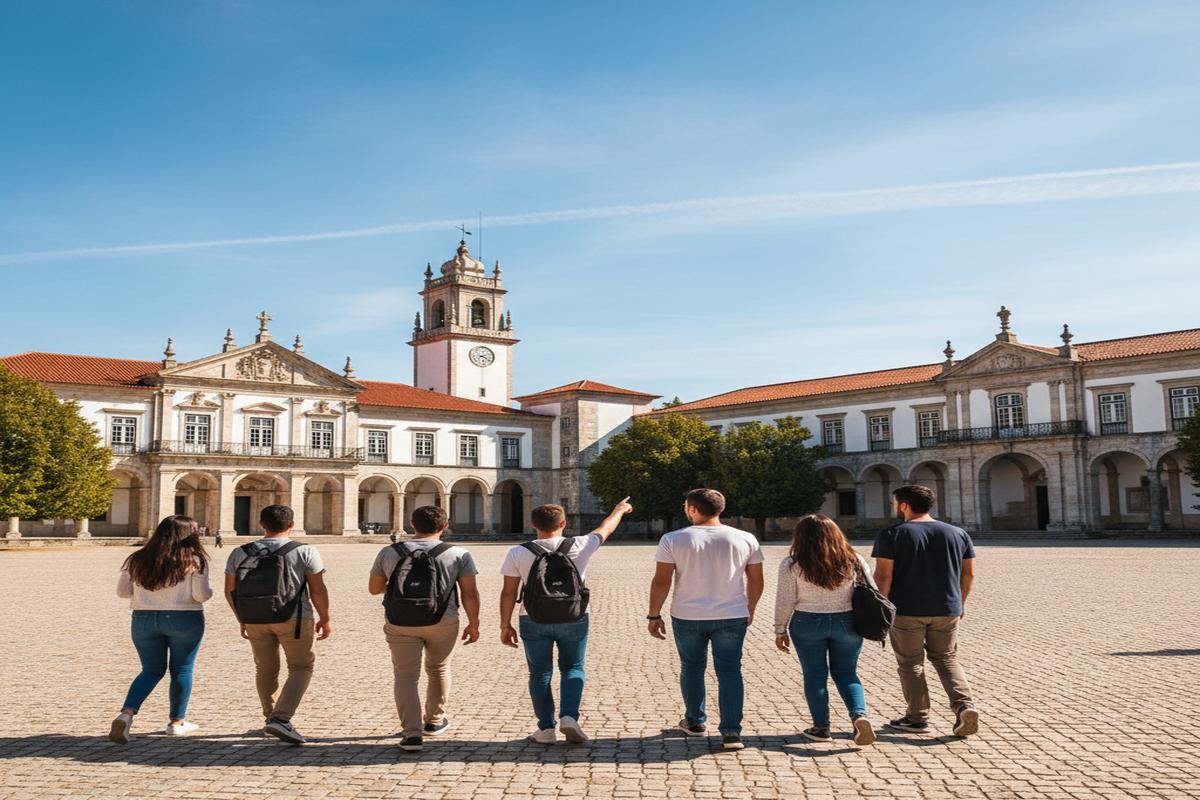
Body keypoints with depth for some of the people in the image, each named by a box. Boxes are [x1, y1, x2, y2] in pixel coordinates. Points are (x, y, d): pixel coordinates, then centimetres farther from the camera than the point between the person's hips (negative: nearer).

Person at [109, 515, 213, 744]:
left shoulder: (138, 559, 4)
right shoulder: (194, 559, -8)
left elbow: (122, 590, 7)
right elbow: (201, 595, -13)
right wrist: (209, 588, 8)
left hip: (144, 619, 4)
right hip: (184, 620, -4)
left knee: (152, 670, 15)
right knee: (182, 670, 11)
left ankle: (126, 715, -4)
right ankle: (177, 722, 19)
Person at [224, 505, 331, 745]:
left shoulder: (240, 553, 3)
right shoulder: (305, 551, -7)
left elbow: (230, 590, 6)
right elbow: (318, 590, -10)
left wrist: (242, 619, 19)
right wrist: (324, 619, 3)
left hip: (255, 619, 4)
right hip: (293, 618, -4)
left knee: (265, 670, 20)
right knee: (301, 667, 7)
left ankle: (272, 717, 31)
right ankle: (281, 719, -8)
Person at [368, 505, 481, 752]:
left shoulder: (389, 553, 2)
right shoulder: (458, 554, -3)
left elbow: (374, 588, 10)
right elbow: (470, 593, -6)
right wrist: (473, 624, 4)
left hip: (401, 623, 0)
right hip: (443, 621, 0)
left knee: (405, 676, 6)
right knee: (438, 669, 21)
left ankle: (412, 732, -7)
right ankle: (434, 721, 34)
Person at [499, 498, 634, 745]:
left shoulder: (517, 553, -8)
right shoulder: (580, 546, -6)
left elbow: (508, 592, -6)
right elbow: (605, 529, 12)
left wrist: (505, 625, 4)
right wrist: (619, 510, 30)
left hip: (534, 621, 0)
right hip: (574, 620, 0)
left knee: (540, 673, 12)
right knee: (572, 668, 15)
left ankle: (546, 728, 10)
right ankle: (569, 716, -3)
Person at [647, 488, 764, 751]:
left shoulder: (673, 540, -8)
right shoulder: (746, 539, -1)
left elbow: (661, 582, -8)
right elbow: (756, 581, 6)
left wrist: (654, 615, 2)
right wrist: (750, 609, 21)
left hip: (687, 617, -1)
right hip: (732, 616, 1)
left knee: (692, 668, 17)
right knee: (730, 671, 5)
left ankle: (695, 722, 31)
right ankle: (731, 732, -3)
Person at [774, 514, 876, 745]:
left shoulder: (792, 565, -8)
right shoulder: (853, 560, -1)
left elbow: (785, 601, -6)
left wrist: (780, 631, 5)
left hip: (808, 624, -2)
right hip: (847, 623, 2)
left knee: (815, 675, 10)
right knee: (846, 673, 14)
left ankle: (821, 728, 15)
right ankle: (859, 715, -5)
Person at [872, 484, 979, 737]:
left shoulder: (892, 535, -8)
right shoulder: (957, 533, 5)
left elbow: (883, 575, -13)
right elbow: (968, 574, 8)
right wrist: (961, 603, 19)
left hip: (906, 611, -3)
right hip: (947, 610, 4)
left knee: (910, 662, 9)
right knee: (946, 659, 16)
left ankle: (917, 717, 12)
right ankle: (965, 705, -2)